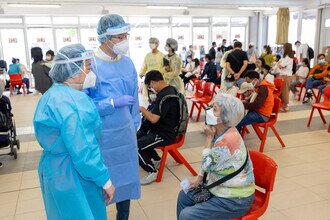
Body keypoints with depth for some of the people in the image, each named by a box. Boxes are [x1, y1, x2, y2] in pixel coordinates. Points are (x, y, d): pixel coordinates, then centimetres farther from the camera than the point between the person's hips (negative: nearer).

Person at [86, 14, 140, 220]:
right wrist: (114, 102, -23)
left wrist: (135, 125, 13)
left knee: (125, 176, 16)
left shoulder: (128, 63, 2)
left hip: (125, 132, 5)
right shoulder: (90, 64, -15)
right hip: (101, 135, -5)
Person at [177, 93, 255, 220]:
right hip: (219, 188, 9)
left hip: (235, 199, -9)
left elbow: (206, 165, -20)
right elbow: (208, 162, 11)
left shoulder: (229, 140, -31)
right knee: (184, 196, 16)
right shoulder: (220, 132, -1)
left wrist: (209, 137, -17)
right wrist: (199, 180, 6)